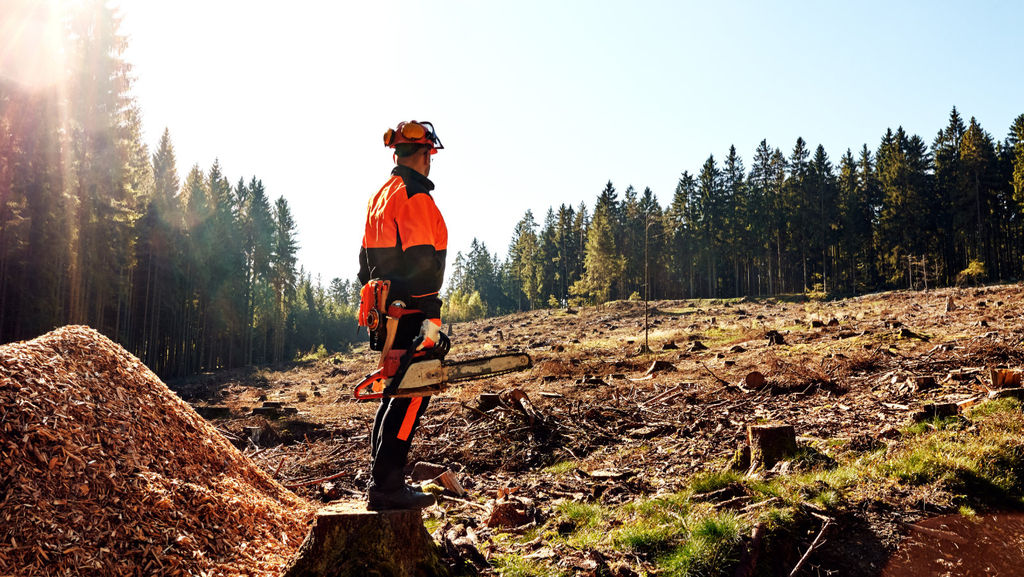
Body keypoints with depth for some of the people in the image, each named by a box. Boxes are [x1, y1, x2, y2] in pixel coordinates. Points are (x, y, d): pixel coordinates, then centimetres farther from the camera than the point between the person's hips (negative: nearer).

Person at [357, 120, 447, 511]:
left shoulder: (379, 196, 18)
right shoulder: (415, 196, -12)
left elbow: (367, 258, 20)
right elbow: (421, 260, -21)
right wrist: (432, 315, -21)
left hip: (386, 312, 10)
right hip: (410, 314, -10)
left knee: (395, 394, 16)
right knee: (412, 395, -6)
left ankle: (382, 481, 21)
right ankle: (386, 486, -5)